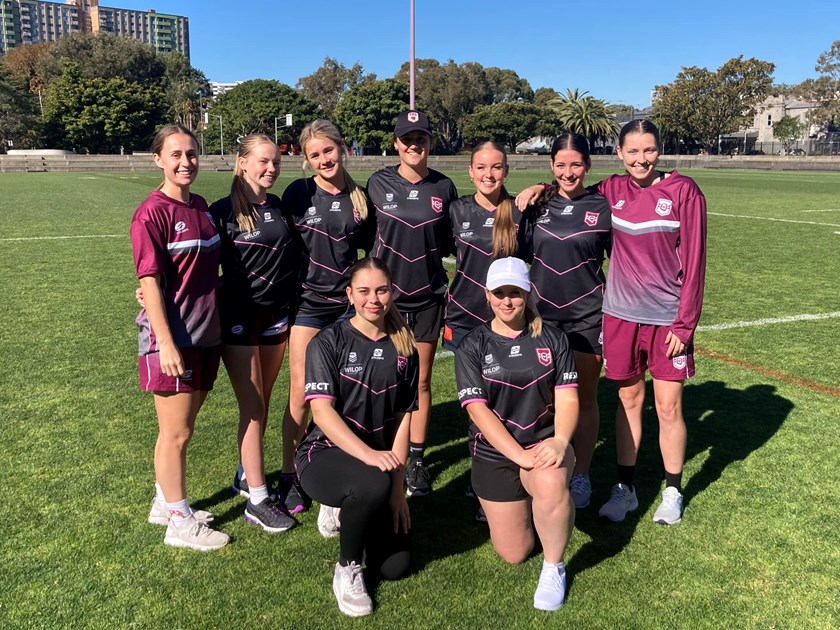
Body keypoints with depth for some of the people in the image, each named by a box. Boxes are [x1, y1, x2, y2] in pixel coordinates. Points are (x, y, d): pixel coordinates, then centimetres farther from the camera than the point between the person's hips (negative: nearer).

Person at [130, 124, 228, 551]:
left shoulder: (200, 207, 9)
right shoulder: (153, 213, -13)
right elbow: (149, 283, -15)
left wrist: (211, 323, 14)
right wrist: (166, 344, -19)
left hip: (206, 336, 7)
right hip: (173, 339, -7)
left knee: (182, 429, 19)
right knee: (176, 433, 5)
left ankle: (165, 503, 36)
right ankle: (180, 523, 21)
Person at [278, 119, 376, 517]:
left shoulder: (360, 199, 4)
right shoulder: (299, 193, -1)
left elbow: (372, 252, 14)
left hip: (347, 304, 2)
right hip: (308, 302, -2)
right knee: (300, 392, -2)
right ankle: (290, 477, 11)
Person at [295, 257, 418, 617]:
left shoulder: (403, 348, 3)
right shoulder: (328, 342, -8)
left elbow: (403, 418, 1)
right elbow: (322, 411, -18)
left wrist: (398, 485, -8)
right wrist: (368, 455, -33)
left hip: (379, 461, 4)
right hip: (324, 454, -4)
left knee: (394, 566, -7)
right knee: (373, 485, -37)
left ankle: (350, 509, 23)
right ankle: (347, 569, -8)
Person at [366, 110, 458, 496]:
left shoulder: (444, 187, 1)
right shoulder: (379, 184, -1)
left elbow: (450, 242, 11)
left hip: (428, 295, 1)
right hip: (386, 293, -1)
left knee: (421, 380, 8)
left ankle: (416, 460, 20)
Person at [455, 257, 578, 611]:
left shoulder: (552, 340, 2)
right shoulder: (472, 347, -3)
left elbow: (567, 397, -5)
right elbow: (477, 409, -12)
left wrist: (560, 440, -25)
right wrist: (519, 455, -23)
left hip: (544, 444, 0)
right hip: (495, 454, 0)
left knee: (552, 484, -37)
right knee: (514, 555, 3)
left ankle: (554, 568, -10)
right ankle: (515, 501, 37)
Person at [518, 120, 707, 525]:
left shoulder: (683, 191, -8)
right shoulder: (612, 190, 2)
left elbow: (694, 261, -8)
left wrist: (684, 323, -9)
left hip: (668, 318, -2)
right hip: (621, 315, 3)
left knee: (668, 406, 5)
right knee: (628, 400, 12)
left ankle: (673, 492, 24)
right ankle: (625, 488, 26)